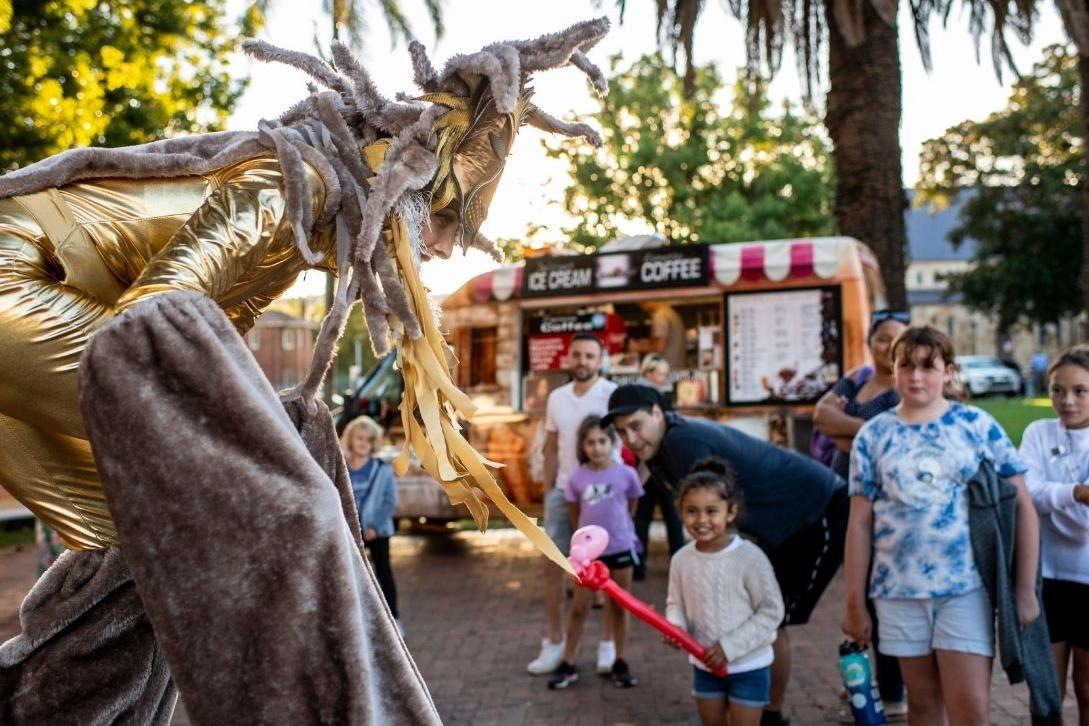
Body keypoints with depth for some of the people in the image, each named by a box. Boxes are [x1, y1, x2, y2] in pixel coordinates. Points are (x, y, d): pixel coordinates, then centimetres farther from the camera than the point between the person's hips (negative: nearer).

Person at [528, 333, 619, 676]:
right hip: (563, 491, 5)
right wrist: (547, 493, 8)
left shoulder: (613, 395, -8)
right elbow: (551, 450, 13)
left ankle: (608, 643, 18)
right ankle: (554, 641, 18)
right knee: (551, 566, 6)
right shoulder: (556, 398, 8)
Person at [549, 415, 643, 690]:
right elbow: (575, 515, 4)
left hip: (620, 548, 0)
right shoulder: (577, 478, -7)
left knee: (619, 608, 11)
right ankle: (568, 664, 14)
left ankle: (619, 662, 23)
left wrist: (616, 531, 8)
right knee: (579, 609, 6)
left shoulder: (626, 474, -8)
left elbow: (631, 508, 5)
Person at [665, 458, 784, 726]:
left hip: (749, 667, -4)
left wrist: (730, 646, -21)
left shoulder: (750, 558, -21)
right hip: (705, 666, 4)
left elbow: (771, 611, -16)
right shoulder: (681, 560, -7)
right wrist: (676, 626, -17)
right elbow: (676, 603, 6)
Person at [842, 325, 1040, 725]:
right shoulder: (873, 435, 4)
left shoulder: (977, 424, 1)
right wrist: (855, 603, 4)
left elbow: (1021, 507, 2)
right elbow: (860, 523, 4)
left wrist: (1025, 589, -2)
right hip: (899, 590, 2)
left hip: (967, 587, -1)